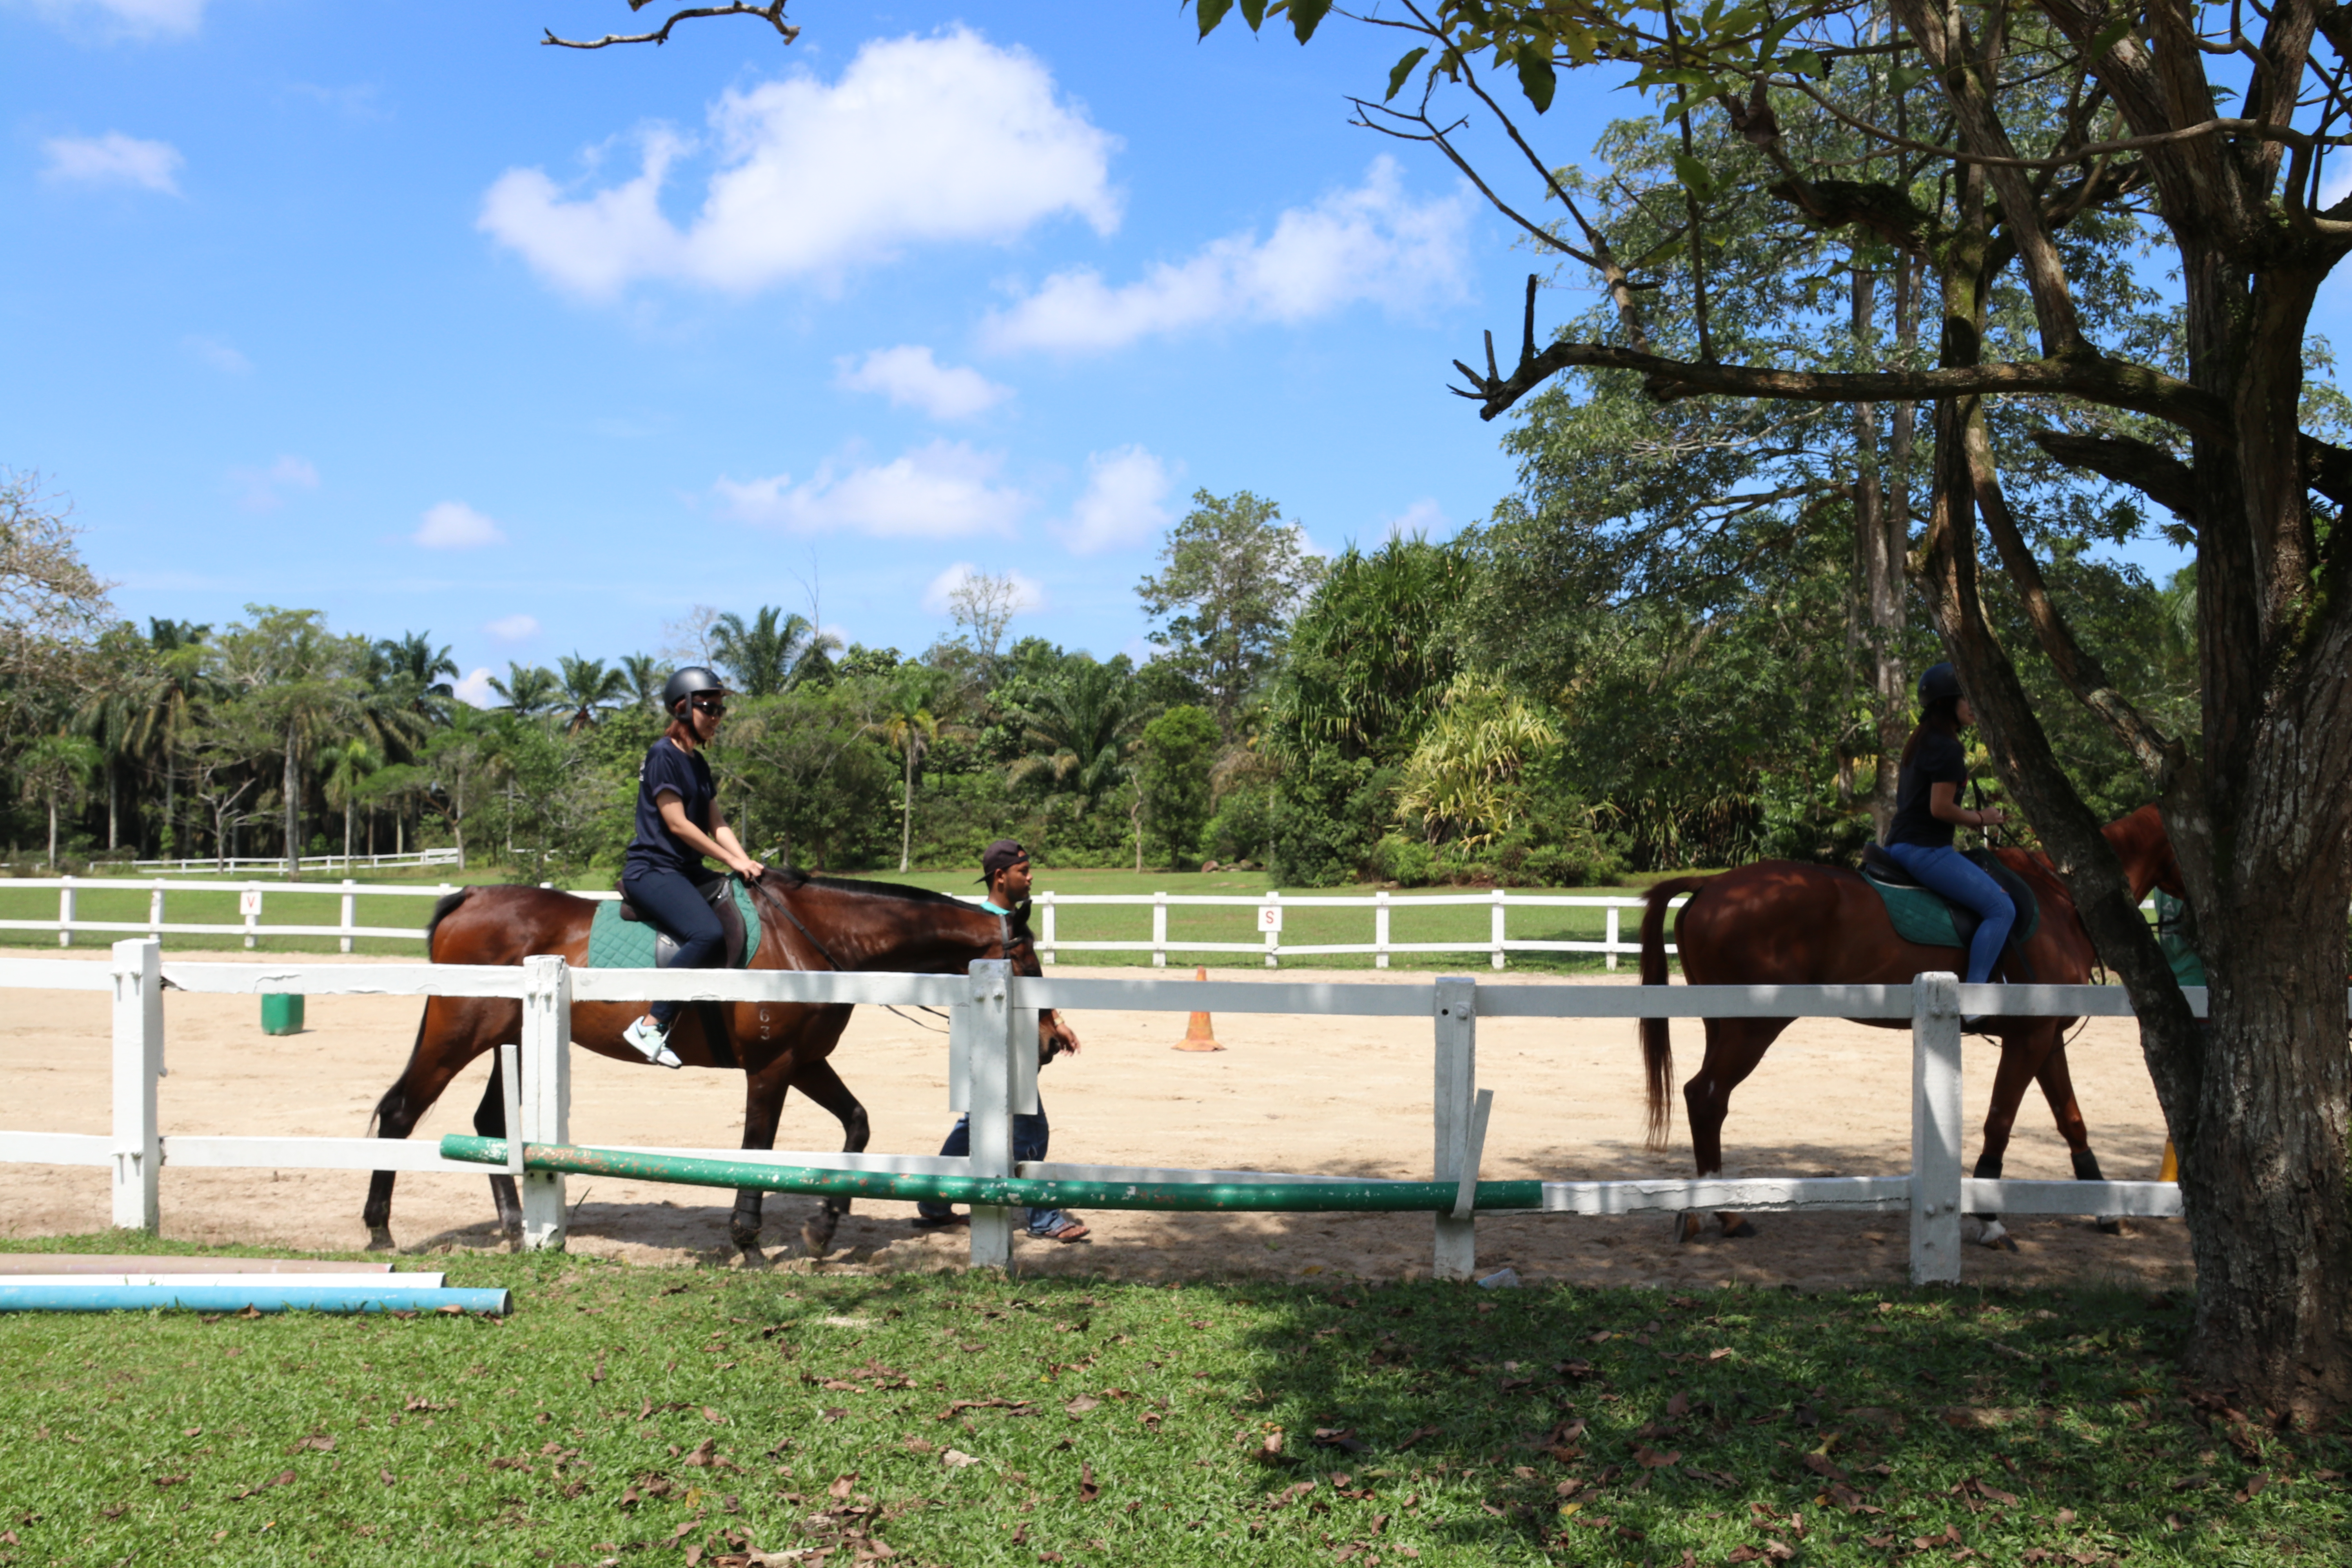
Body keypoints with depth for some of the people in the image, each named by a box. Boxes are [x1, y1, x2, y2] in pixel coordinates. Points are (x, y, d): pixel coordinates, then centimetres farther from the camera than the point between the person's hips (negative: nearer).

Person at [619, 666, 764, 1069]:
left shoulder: (698, 763, 16)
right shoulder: (664, 755, -10)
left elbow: (717, 823, 12)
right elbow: (677, 824, -15)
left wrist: (746, 861, -4)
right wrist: (731, 860, -13)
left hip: (688, 872, 10)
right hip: (653, 871, -10)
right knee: (709, 934, -31)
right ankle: (651, 1027, -26)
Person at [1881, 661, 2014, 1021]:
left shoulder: (1919, 743, 17)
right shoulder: (1948, 749, -14)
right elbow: (1940, 808, -20)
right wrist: (1981, 819, -4)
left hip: (1900, 845, 11)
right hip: (1926, 850, -11)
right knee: (2001, 909, -14)